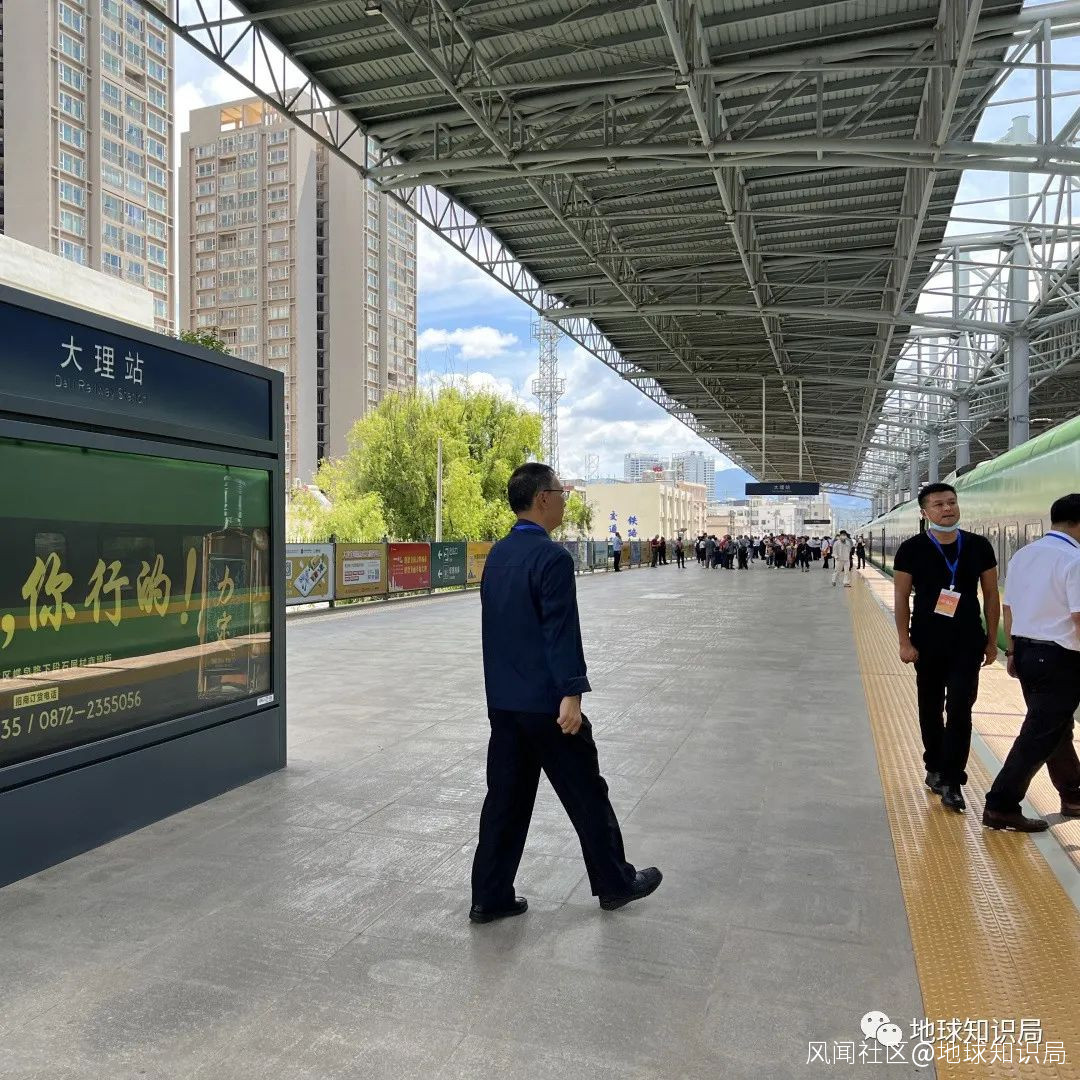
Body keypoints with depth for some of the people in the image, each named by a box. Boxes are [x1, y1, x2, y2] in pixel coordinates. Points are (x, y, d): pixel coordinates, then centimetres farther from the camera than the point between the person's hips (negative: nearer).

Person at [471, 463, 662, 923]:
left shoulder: (498, 554, 8)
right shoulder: (551, 556, -17)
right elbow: (561, 631, -22)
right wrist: (571, 694, -23)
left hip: (502, 699, 8)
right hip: (545, 701, -8)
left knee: (505, 796, 14)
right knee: (586, 794, 10)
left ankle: (490, 897, 21)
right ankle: (615, 883, 27)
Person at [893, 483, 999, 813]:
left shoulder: (979, 546, 0)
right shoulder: (912, 549, -6)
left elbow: (991, 594, 6)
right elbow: (901, 597, -4)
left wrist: (992, 640, 5)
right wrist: (905, 642, -9)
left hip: (968, 641, 1)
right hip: (927, 641, 0)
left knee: (959, 710, -3)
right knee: (931, 709, 12)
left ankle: (952, 781, 4)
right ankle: (935, 768, 30)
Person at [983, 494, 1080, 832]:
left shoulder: (1022, 555, 7)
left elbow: (1009, 608, 12)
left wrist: (1012, 651, 19)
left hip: (1026, 650, 8)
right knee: (1040, 734, -1)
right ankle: (1000, 806, 2)